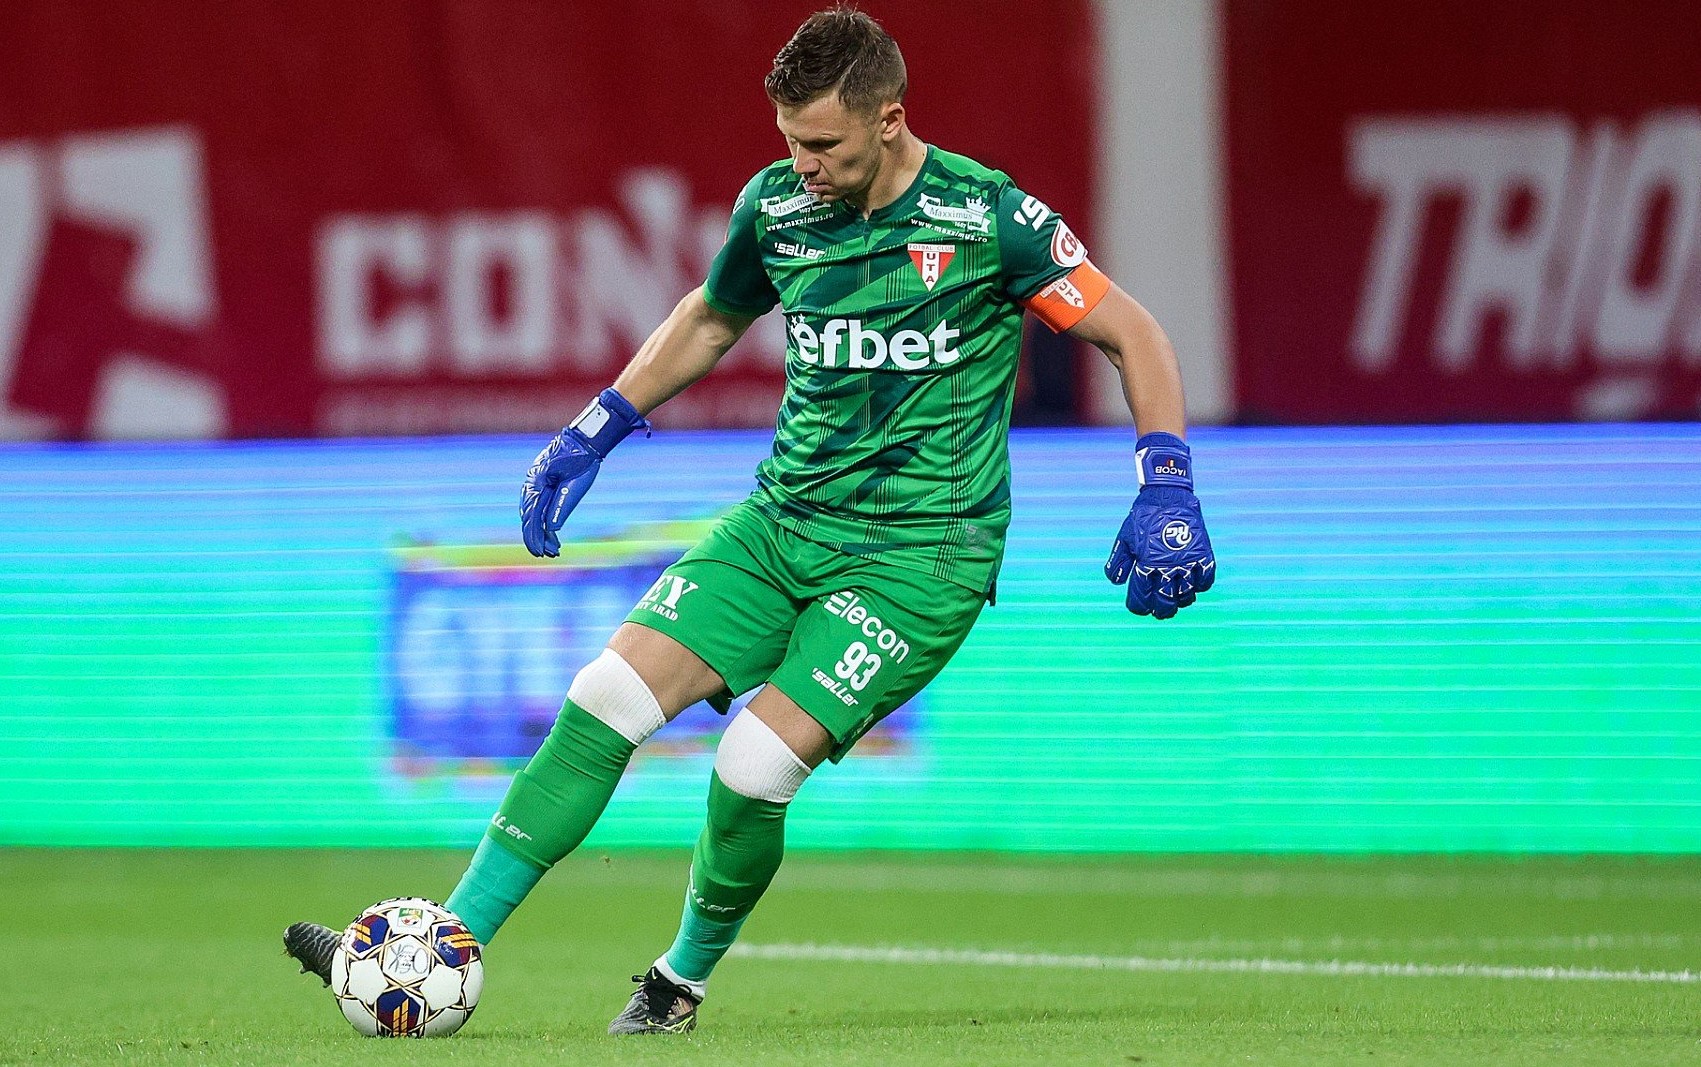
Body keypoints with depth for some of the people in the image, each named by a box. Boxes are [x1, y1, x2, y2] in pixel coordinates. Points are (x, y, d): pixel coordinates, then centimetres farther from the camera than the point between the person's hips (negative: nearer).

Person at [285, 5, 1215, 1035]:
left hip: (920, 550, -5)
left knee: (754, 768, -18)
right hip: (785, 517, 5)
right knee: (604, 700, -10)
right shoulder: (776, 206, 2)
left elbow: (1136, 336, -4)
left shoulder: (989, 217, -13)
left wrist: (1167, 491, -13)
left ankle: (686, 979, 10)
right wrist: (594, 431, 20)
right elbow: (710, 320, 23)